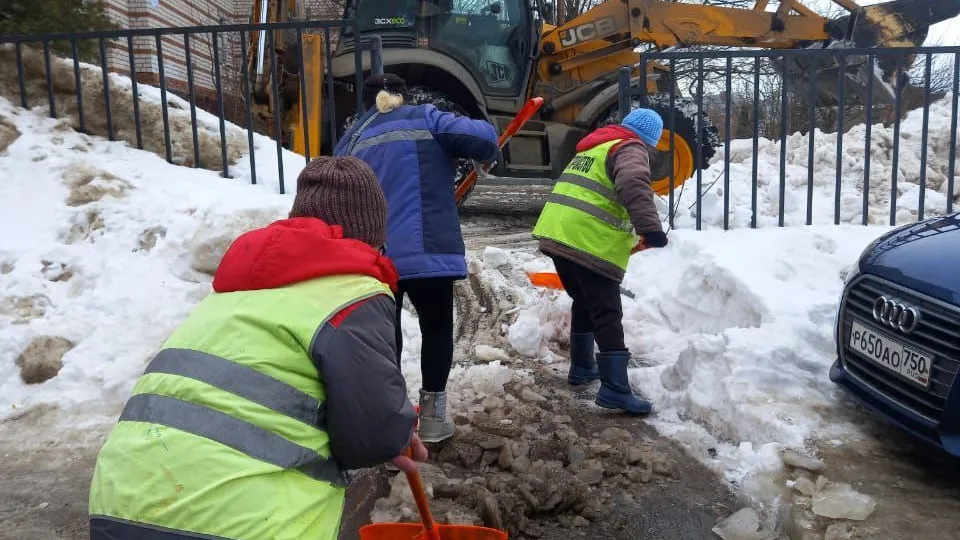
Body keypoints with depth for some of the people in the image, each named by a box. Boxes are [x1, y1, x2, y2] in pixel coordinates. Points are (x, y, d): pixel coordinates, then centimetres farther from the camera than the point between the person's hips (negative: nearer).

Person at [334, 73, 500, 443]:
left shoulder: (350, 141, 16)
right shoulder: (423, 118, 5)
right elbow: (480, 136, -9)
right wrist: (490, 153, 13)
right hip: (428, 250, -3)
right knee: (437, 329, 13)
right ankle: (431, 417, 17)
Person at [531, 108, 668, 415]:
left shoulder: (595, 146, 28)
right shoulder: (631, 149, 0)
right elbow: (634, 185, -22)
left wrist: (629, 237, 33)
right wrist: (651, 228, -28)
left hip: (557, 234, 9)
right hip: (590, 244, -9)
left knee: (584, 303, 24)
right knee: (607, 316, -6)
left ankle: (581, 368, 33)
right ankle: (614, 390, -8)